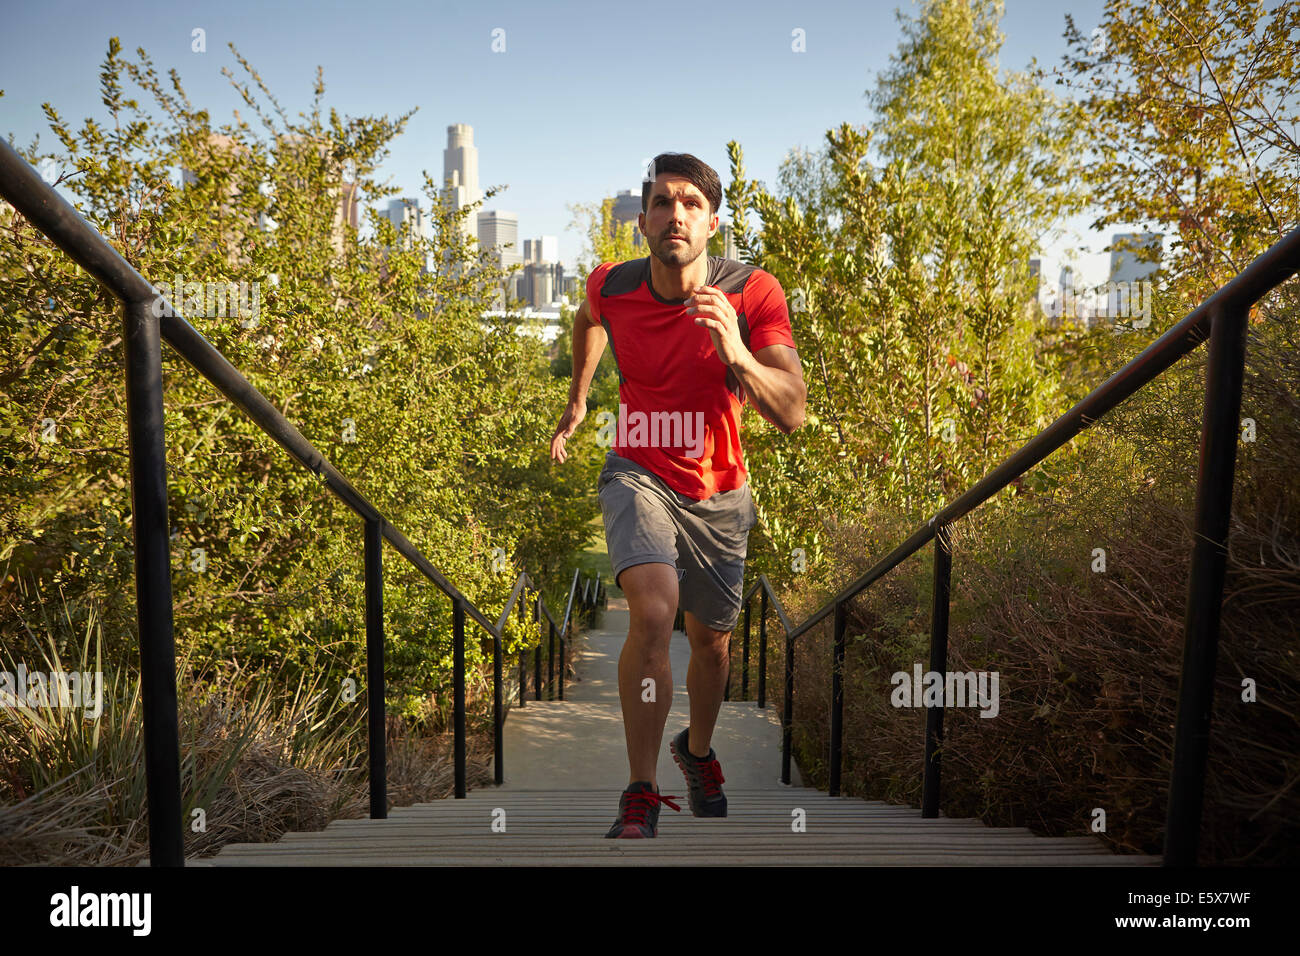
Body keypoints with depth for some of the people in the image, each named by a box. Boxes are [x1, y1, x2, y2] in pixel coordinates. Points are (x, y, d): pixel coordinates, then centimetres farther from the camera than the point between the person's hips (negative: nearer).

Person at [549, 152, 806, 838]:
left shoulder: (754, 293, -17)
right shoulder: (610, 287, -11)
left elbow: (792, 414, -25)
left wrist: (737, 357, -43)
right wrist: (577, 399, 24)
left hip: (718, 494, 1)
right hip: (638, 474, -1)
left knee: (712, 639, 15)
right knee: (653, 608, -28)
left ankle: (697, 750, 46)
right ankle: (640, 794, -11)